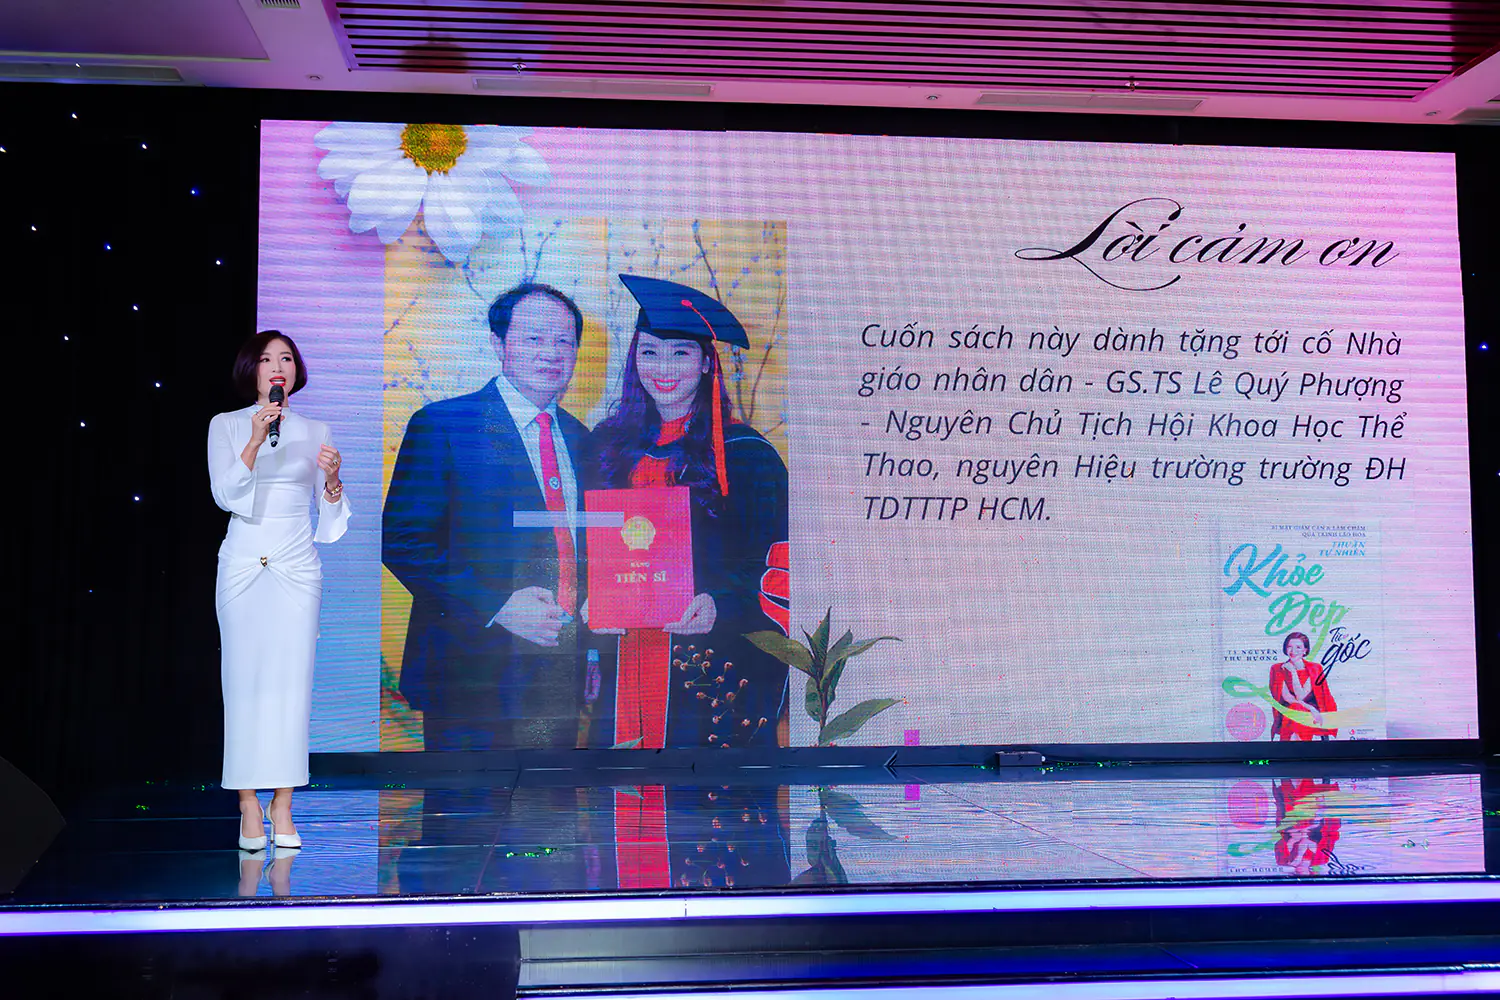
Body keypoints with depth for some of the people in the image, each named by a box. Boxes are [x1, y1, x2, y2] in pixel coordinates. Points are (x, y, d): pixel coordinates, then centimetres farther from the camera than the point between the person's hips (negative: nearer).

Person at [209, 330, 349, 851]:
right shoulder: (226, 426, 6)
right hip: (244, 564, -1)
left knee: (291, 680, -2)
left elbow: (330, 521, 12)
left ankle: (282, 806, 5)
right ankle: (249, 807, 3)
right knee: (244, 678, -3)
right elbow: (225, 495, -9)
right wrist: (256, 440, -19)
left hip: (297, 566, 1)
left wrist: (332, 478, -7)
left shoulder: (314, 431, 11)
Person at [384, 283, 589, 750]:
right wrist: (495, 605, -21)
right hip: (475, 672, -5)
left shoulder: (578, 437, 13)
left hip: (563, 673, 6)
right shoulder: (442, 425, -6)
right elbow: (401, 540, -12)